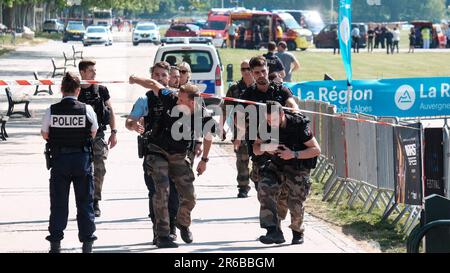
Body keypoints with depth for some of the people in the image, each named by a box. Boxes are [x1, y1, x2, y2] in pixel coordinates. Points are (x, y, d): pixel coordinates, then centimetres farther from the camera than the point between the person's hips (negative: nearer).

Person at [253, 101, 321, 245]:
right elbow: (256, 149, 2)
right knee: (265, 189, -23)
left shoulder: (299, 125, -23)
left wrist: (294, 154, -30)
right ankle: (274, 232, -24)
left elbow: (316, 150, -19)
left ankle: (297, 232, 29)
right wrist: (265, 148, -22)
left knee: (295, 203, -5)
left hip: (298, 169, -3)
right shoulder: (267, 126, -9)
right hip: (276, 165, 4)